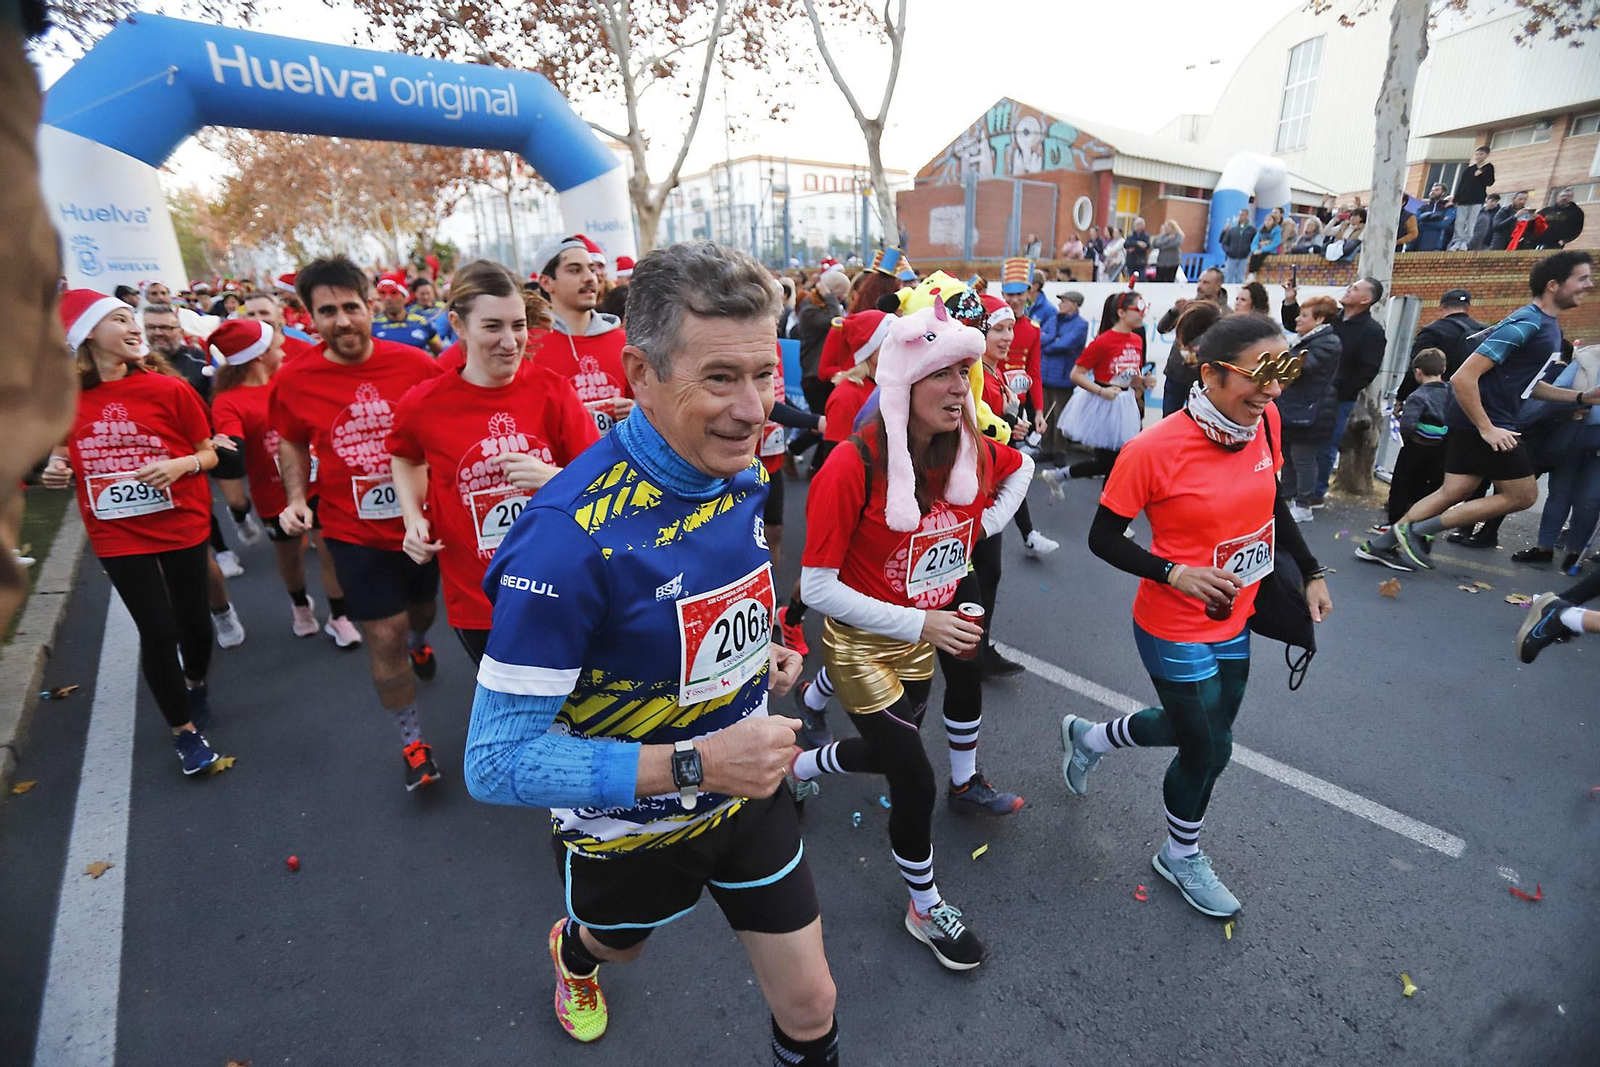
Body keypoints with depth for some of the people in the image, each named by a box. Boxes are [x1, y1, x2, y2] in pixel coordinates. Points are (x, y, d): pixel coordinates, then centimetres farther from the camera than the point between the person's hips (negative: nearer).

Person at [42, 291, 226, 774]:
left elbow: (209, 454, -3)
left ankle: (196, 683, 44)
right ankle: (184, 731, 19)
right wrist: (57, 470, -9)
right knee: (157, 631, 0)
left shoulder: (169, 389, -8)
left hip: (182, 526, 0)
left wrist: (180, 465, -23)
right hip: (117, 535, 1)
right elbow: (67, 456, 13)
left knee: (191, 619, 11)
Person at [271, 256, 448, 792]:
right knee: (384, 637, 1)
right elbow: (291, 444, 9)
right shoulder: (294, 380, -9)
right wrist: (296, 499, -6)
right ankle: (411, 741, 20)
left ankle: (419, 642, 63)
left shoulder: (415, 363, -11)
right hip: (356, 532, -1)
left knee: (422, 607, 25)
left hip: (423, 520, 1)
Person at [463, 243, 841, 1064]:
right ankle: (573, 957, 70)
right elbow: (498, 762, -30)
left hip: (748, 793, 4)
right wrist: (696, 764, -36)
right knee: (615, 945, 33)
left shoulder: (744, 478, -12)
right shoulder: (571, 535, -35)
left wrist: (759, 655, -7)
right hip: (629, 826, -3)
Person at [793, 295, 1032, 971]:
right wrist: (920, 622, -25)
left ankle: (795, 767, 55)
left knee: (887, 752, 23)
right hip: (863, 644, -6)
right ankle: (926, 909, 30)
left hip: (929, 633, 6)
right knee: (915, 782, 1)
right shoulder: (854, 466, -28)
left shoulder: (974, 451, -11)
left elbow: (1020, 469, 15)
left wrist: (984, 529, 0)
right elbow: (816, 587, -24)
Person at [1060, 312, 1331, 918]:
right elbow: (1103, 539, -17)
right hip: (1176, 633, -7)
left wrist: (1310, 573, 11)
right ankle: (1181, 857, 40)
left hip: (1233, 623, 7)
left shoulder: (1265, 424, -5)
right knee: (1209, 749, 9)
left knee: (1196, 729, 22)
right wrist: (1175, 573, -28)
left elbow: (1273, 506, 12)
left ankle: (1088, 738, 49)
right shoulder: (1154, 449, -25)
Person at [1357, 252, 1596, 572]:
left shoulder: (1549, 327, 15)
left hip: (1473, 422, 10)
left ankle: (1380, 544, 10)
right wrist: (1487, 429, -22)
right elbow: (1463, 378, -24)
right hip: (1481, 423, -10)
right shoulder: (1525, 325, -17)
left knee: (1455, 493, 9)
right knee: (1522, 495, -1)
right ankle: (1417, 530, -2)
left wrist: (1582, 397, 15)